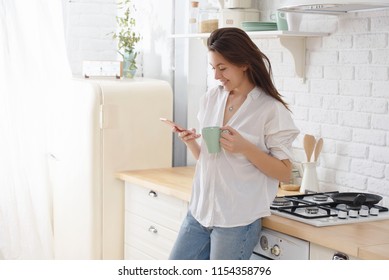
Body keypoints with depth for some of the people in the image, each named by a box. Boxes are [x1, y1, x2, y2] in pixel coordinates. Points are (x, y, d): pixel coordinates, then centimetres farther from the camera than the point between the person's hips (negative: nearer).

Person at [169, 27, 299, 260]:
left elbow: (284, 172, -9)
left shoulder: (272, 110, -9)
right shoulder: (211, 99, 8)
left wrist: (245, 148, -21)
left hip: (237, 220, -6)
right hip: (200, 212, 6)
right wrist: (191, 143, -4)